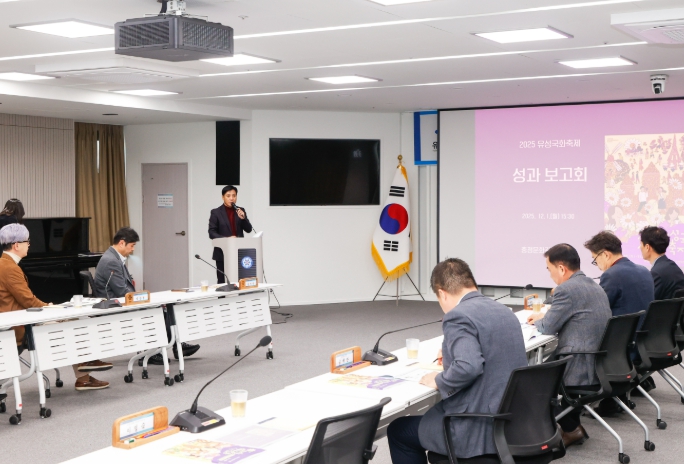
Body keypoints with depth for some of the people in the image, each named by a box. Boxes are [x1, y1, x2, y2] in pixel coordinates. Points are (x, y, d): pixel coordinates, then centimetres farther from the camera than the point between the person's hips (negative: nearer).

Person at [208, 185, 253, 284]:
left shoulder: (241, 211, 11)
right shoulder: (216, 212, 2)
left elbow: (248, 229, 8)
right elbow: (212, 233, -4)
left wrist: (243, 218, -11)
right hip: (223, 253, -2)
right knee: (222, 282, 0)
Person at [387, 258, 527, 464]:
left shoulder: (459, 316, -17)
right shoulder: (504, 311, 10)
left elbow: (468, 367, -31)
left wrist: (439, 381, -13)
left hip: (481, 427, -9)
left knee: (398, 431, 11)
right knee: (434, 413, 32)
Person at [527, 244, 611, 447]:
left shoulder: (566, 289, -17)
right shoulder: (594, 286, 13)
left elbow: (548, 328, -8)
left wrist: (538, 321, 13)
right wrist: (545, 317, 25)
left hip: (583, 370, -9)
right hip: (601, 366, 10)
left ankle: (570, 429, 16)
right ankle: (572, 425, 31)